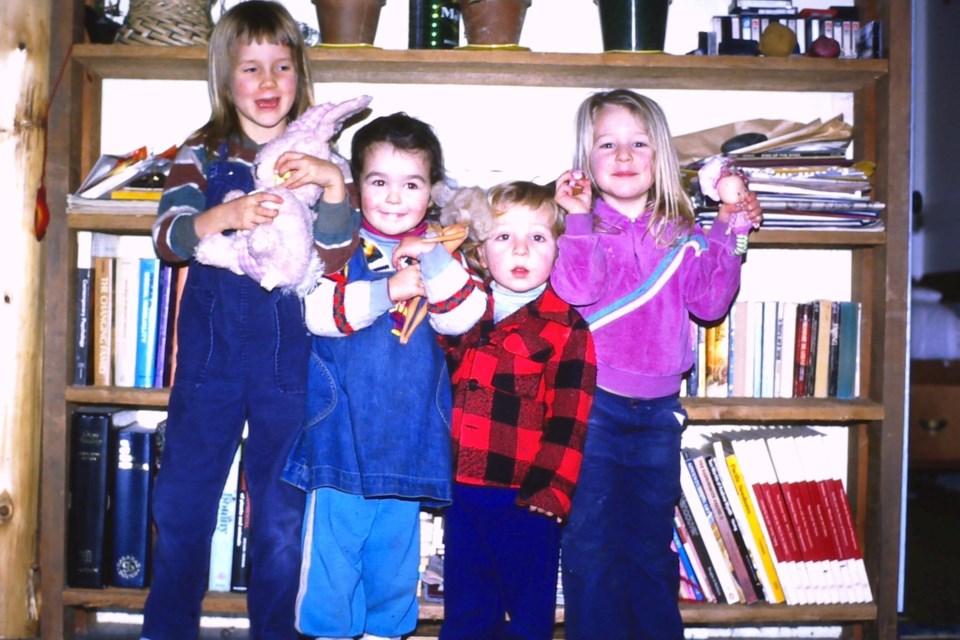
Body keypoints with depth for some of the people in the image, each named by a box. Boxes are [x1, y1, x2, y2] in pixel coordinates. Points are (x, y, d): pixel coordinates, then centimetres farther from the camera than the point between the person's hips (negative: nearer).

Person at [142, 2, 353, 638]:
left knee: (282, 513, 8)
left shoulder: (317, 157, 3)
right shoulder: (202, 154, 4)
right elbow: (167, 239, -11)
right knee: (182, 503, 7)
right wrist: (226, 215, -31)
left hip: (290, 352, -1)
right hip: (211, 344, 1)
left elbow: (333, 256, -8)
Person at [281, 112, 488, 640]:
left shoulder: (440, 253, 5)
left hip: (408, 434, 3)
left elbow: (461, 319, -9)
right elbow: (316, 309, -17)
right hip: (342, 429, -3)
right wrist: (386, 291, -24)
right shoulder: (340, 242, -3)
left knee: (396, 547, 15)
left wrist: (435, 262, -22)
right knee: (333, 542, 3)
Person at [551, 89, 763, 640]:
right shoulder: (582, 225, -5)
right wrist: (581, 219, -23)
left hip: (658, 410, 4)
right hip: (594, 404, -4)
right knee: (592, 544, 2)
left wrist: (727, 234, 0)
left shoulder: (679, 235, 8)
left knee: (653, 546, 16)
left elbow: (710, 300, 1)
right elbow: (577, 290, -21)